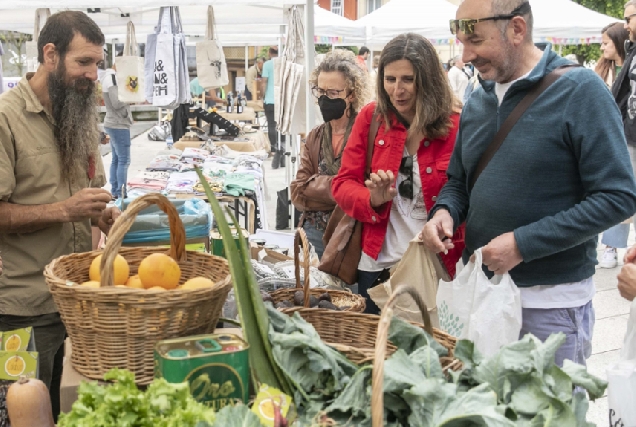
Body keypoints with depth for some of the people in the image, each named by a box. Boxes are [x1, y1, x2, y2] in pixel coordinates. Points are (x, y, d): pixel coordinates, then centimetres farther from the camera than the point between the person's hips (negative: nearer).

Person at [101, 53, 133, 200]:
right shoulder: (112, 78, -18)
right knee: (124, 160, -8)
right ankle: (121, 194, -6)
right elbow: (117, 103, -23)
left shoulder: (108, 76, 14)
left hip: (115, 123, 11)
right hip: (119, 125, -11)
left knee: (116, 159, 13)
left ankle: (114, 191, 18)